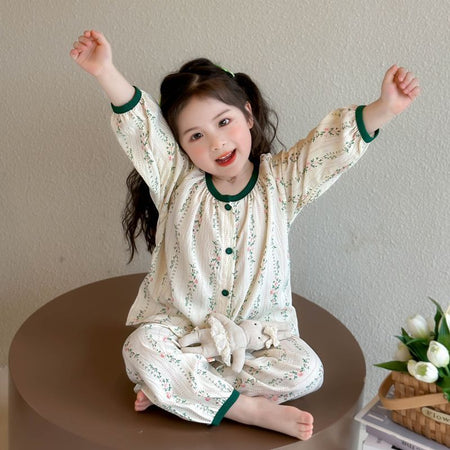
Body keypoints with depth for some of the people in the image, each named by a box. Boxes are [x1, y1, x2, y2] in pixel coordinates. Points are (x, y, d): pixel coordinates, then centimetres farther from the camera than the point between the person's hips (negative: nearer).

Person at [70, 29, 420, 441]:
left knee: (306, 372, -22)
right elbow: (140, 125, -16)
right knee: (142, 351, -28)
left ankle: (179, 387, -15)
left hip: (259, 330, 1)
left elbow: (336, 142, -13)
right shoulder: (177, 183, -5)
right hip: (181, 326, 0)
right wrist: (105, 72, -31)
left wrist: (385, 108, -28)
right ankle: (253, 410, -20)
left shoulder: (281, 180, -5)